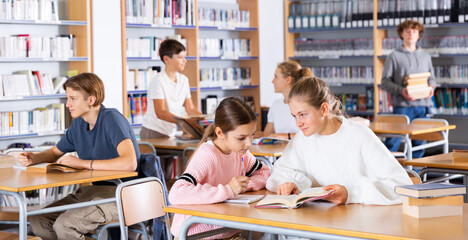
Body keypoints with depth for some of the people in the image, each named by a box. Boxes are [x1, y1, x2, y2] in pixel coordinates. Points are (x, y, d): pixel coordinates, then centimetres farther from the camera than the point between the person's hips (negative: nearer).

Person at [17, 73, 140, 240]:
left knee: (64, 225, -27)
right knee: (38, 222, -5)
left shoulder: (112, 119, -17)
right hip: (95, 189, 9)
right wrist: (33, 158, 3)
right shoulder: (78, 124, 9)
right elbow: (56, 152, 27)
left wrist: (83, 163, -27)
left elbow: (130, 163, -33)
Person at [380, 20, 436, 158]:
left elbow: (431, 78, 22)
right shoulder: (394, 56, 4)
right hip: (402, 106, -4)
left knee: (419, 141, 6)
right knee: (393, 141, -8)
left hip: (423, 105, 4)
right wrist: (401, 90, -17)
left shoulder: (425, 57, 17)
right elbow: (385, 82, -1)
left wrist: (431, 87, -1)